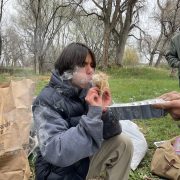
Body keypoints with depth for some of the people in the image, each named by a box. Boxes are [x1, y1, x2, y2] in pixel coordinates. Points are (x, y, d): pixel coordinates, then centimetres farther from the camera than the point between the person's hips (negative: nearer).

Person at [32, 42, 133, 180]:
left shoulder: (88, 91, -5)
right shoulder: (46, 100, -21)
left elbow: (111, 133, -2)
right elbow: (56, 153, -33)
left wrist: (104, 111, -22)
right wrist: (93, 113, -34)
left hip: (86, 160, 6)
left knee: (123, 143, -7)